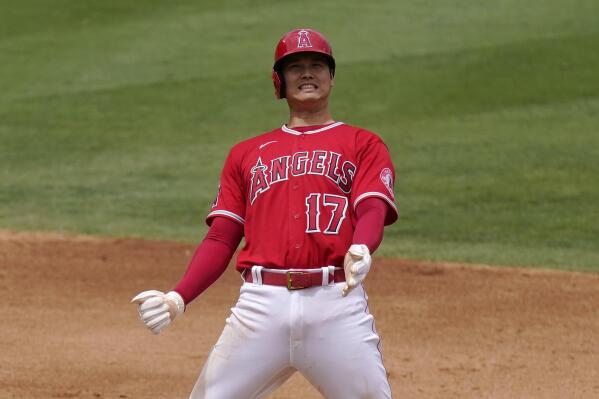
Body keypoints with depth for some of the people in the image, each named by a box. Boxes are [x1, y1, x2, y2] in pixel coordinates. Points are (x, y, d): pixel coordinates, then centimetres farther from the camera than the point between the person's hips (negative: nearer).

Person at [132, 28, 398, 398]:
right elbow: (221, 239, 16)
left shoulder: (363, 144, 13)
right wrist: (178, 298, 0)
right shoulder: (247, 154, 22)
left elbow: (373, 211, -3)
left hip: (336, 302, -2)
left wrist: (360, 250, -27)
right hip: (261, 303, 2)